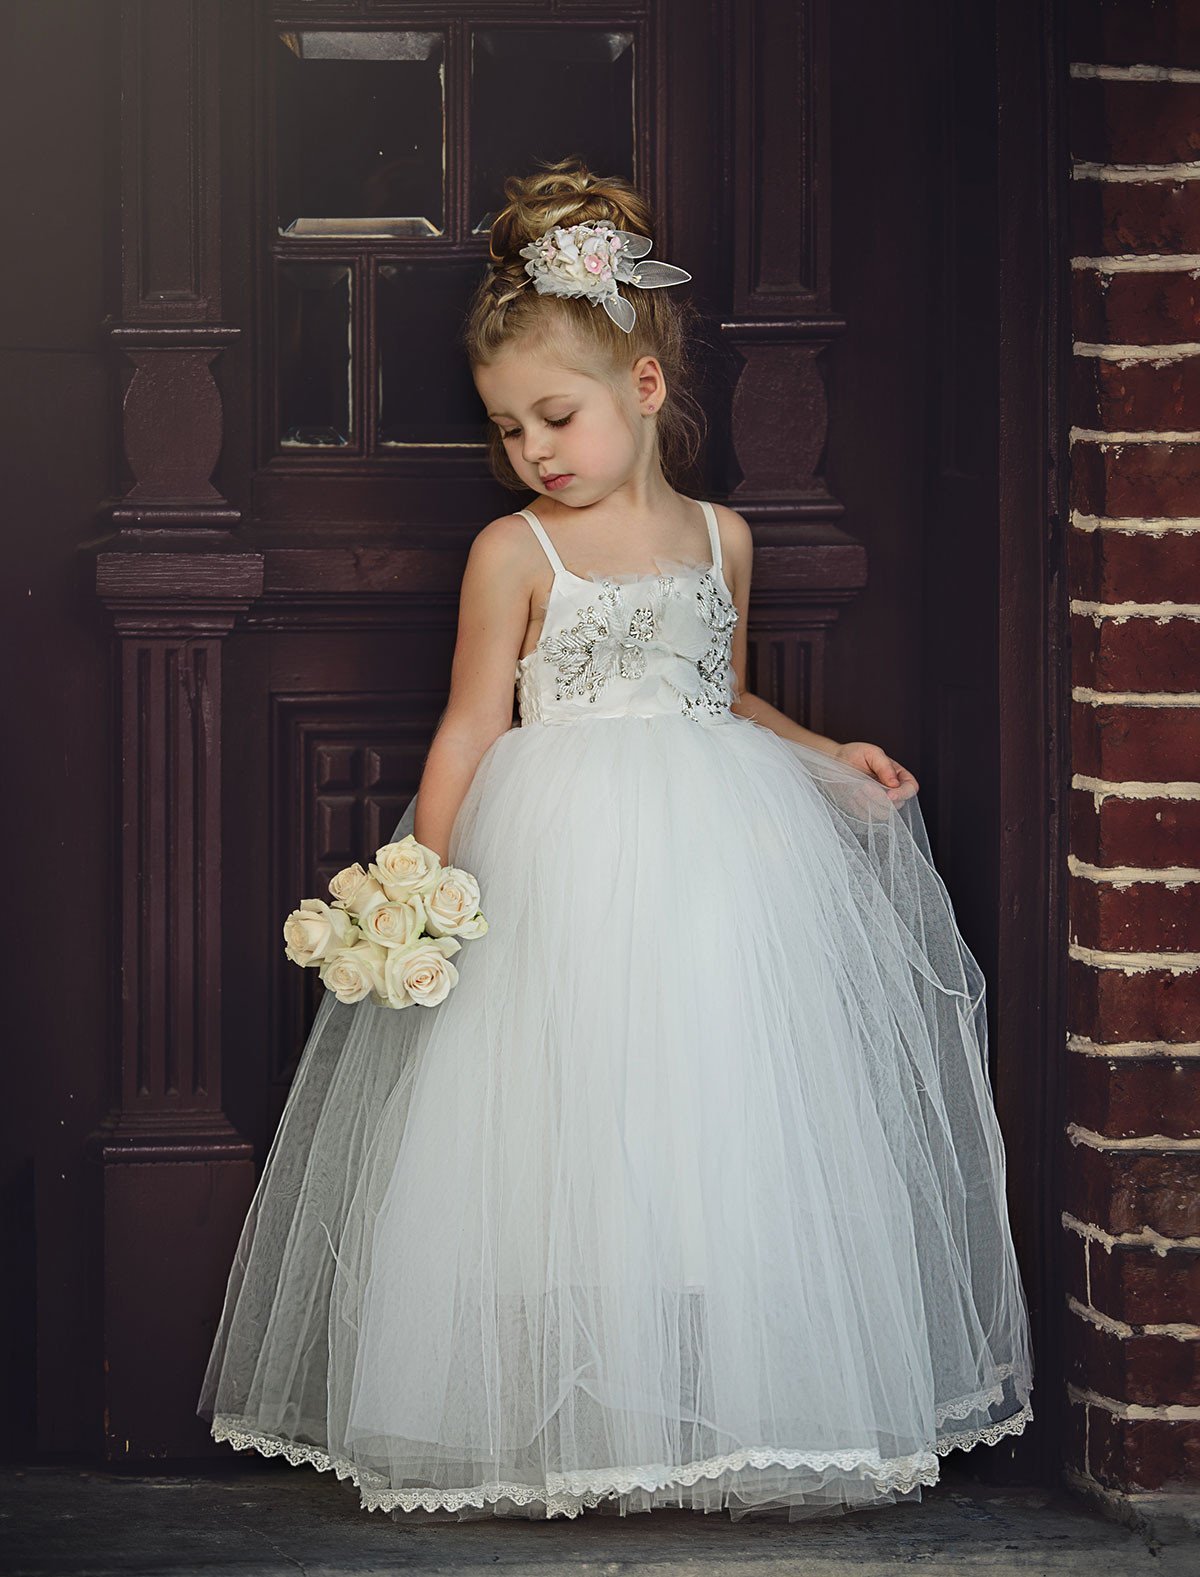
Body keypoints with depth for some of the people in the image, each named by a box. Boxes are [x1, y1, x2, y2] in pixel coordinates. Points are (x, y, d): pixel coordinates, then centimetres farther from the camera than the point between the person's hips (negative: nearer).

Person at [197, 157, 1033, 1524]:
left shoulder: (719, 536, 10)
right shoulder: (514, 551, -2)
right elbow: (471, 729, -3)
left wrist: (827, 756, 10)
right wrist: (426, 875, -11)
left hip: (719, 856, 4)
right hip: (562, 874, -3)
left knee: (728, 1138, 2)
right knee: (565, 1138, -5)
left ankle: (745, 1420, 11)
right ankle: (559, 1431, 3)